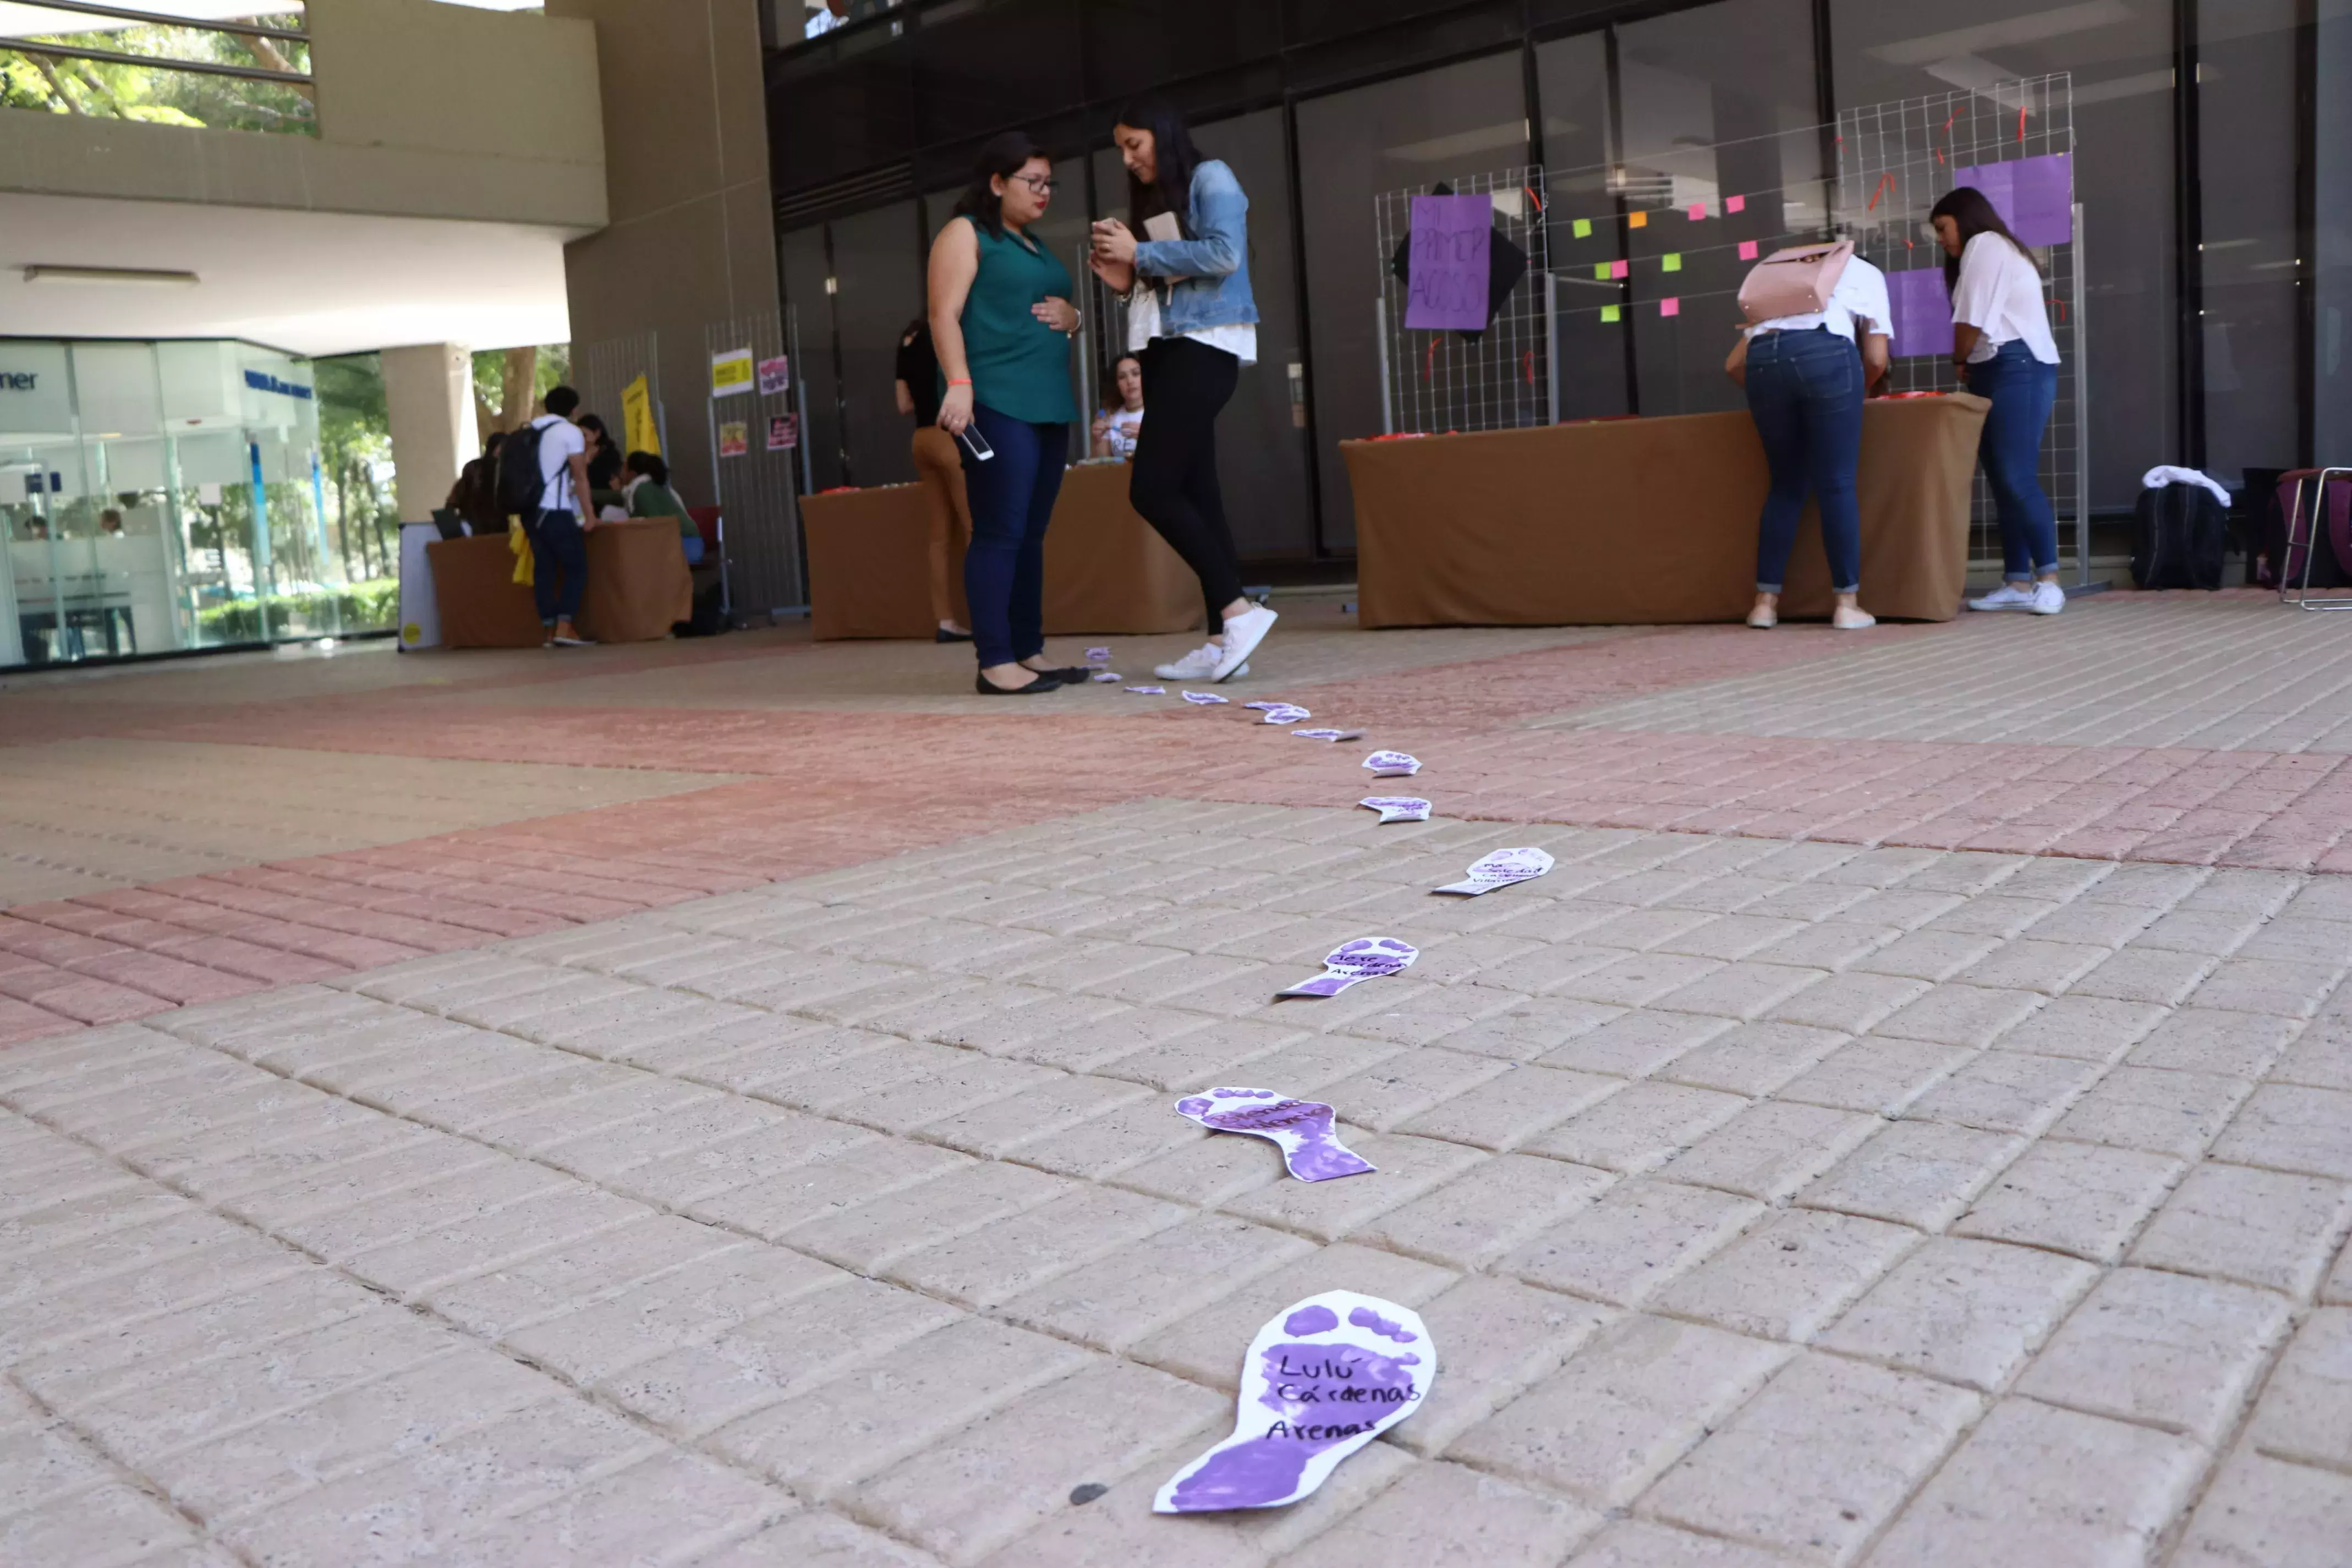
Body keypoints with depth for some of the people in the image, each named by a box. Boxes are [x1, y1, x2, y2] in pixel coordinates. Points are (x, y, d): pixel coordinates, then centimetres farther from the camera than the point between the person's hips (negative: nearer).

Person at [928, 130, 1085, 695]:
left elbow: (1060, 310, 32)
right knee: (1000, 533, -12)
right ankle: (995, 663, -12)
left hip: (1048, 405, 8)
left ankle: (1030, 653, 11)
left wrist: (1071, 317, 8)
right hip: (996, 405, -8)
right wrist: (959, 384, -24)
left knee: (1032, 535, 7)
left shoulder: (1036, 247, 25)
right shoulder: (966, 234, 1)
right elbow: (945, 315, -10)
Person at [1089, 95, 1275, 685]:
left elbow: (1224, 255, -15)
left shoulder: (1210, 178, 1)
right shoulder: (1154, 202, 24)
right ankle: (1222, 638, -1)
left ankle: (1238, 609, -15)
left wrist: (1141, 253, -9)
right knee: (1193, 493, 1)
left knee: (1152, 488, -17)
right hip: (1164, 347, 9)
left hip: (1204, 344, -9)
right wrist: (1126, 281, 2)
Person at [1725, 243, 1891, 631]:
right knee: (1837, 485, 4)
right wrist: (1857, 393, 35)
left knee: (1786, 485, 15)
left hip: (1762, 358, 3)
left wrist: (1768, 393, 38)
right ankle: (1847, 604, 5)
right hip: (1825, 352, -3)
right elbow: (1876, 359, 17)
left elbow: (1734, 364, 27)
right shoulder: (1866, 274, 30)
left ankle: (1765, 602, 13)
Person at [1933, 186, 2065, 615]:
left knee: (2018, 478, -15)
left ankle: (2048, 578, -13)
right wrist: (1969, 367, 3)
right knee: (2003, 482, 4)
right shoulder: (1989, 250, 29)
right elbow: (1982, 320, 17)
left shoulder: (1985, 243, -1)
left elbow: (1972, 320, -9)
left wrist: (1959, 362, 6)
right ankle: (2018, 582, 3)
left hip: (2016, 369, -10)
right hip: (1998, 374, 10)